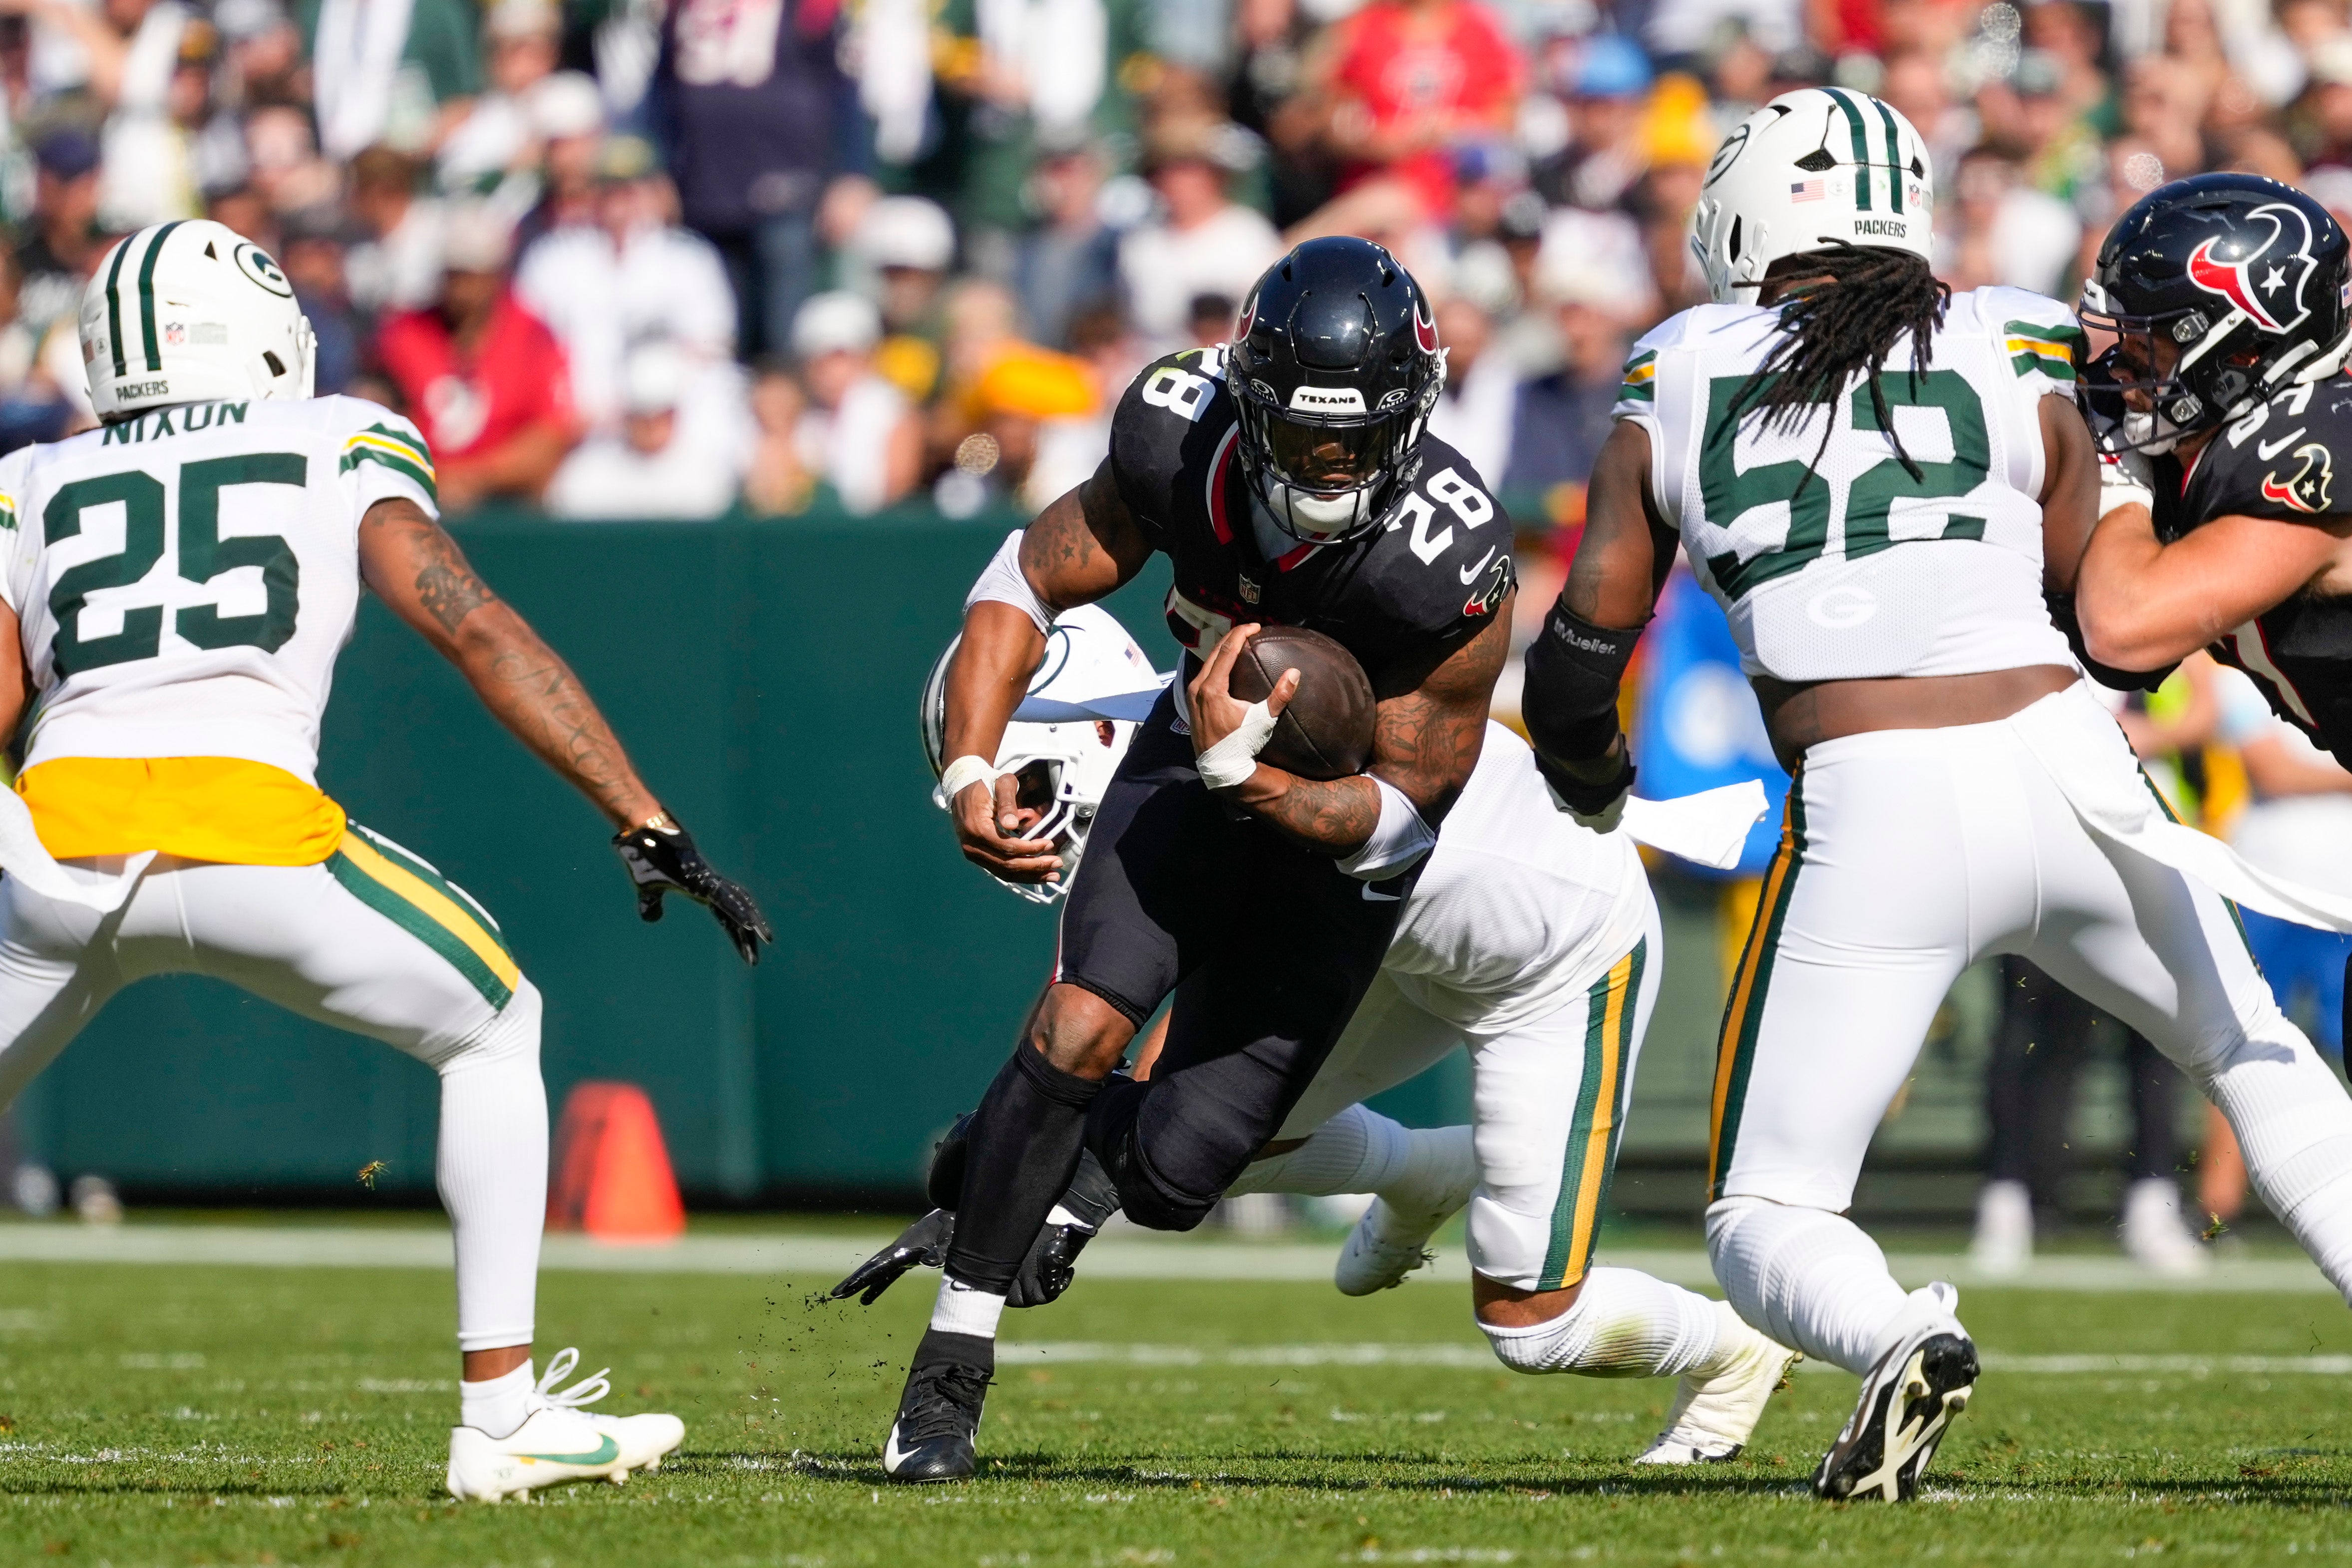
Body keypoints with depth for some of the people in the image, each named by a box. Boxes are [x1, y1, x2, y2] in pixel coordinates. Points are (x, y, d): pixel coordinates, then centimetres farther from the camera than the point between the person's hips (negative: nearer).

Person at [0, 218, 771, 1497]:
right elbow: (478, 633, 7)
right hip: (252, 838, -2)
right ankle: (501, 1416, 15)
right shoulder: (342, 450, 19)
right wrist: (647, 824, 5)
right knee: (493, 1032, 22)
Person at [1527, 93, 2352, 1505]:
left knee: (1765, 1221, 7)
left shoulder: (1682, 382, 8)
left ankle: (1900, 1338, -26)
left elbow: (1590, 629, 10)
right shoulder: (2016, 360, 7)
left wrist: (1584, 777, 31)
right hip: (2066, 776, 2)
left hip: (1870, 821, -1)